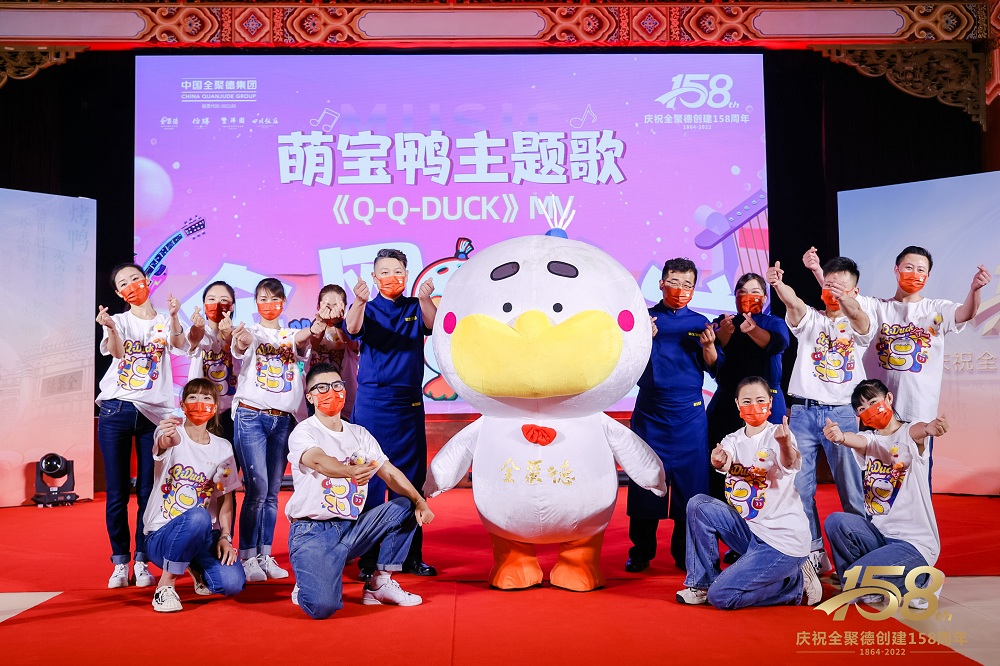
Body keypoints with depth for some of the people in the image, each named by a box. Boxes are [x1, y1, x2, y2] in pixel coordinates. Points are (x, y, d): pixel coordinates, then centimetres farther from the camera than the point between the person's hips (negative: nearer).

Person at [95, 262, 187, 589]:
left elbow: (179, 344, -13)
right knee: (117, 492, 1)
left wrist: (173, 316, -30)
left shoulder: (164, 321, 8)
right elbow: (116, 351, -11)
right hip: (116, 411, 0)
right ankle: (120, 562, 11)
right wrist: (111, 328, -32)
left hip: (154, 413, 0)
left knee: (148, 491, 1)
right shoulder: (119, 320, 9)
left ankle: (142, 561, 12)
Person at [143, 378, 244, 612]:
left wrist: (225, 537, -8)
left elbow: (226, 498, 7)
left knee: (233, 583, -22)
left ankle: (198, 568, 15)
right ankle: (166, 584, -15)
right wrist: (166, 438, -58)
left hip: (205, 534, 4)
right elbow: (165, 443, -33)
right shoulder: (172, 433, -7)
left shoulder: (223, 448, 5)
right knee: (198, 517, -38)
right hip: (163, 535, -4)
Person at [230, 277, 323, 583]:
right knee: (257, 487, -13)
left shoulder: (291, 335, 11)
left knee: (272, 492, 8)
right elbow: (240, 347, -20)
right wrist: (241, 342, -46)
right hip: (251, 416, -4)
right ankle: (247, 556, -2)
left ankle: (265, 555, 17)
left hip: (283, 419, 4)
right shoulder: (250, 332, 4)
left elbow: (301, 340, -13)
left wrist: (313, 329, -37)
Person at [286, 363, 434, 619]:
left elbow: (390, 473, 5)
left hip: (351, 528, 6)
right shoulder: (303, 433, -8)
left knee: (406, 506, -7)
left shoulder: (359, 434, 11)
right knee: (322, 606, -27)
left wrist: (420, 502, -13)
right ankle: (308, 586, 11)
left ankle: (380, 583, 3)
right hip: (312, 531, -6)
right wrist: (352, 471, -51)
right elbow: (319, 461, -30)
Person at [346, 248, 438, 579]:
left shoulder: (415, 309, 9)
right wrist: (359, 301, -39)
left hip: (409, 403, 3)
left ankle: (411, 555, 15)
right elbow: (352, 328, -18)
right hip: (372, 403, -2)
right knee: (370, 479, -2)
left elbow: (434, 325, -11)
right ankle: (368, 556, 6)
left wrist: (425, 300, -31)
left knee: (411, 478, 6)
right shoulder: (368, 310, 3)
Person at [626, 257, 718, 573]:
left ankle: (686, 553, 14)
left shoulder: (700, 322, 8)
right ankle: (641, 552, 13)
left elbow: (714, 368, 4)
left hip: (689, 415, 1)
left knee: (690, 485, 2)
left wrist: (709, 346, -14)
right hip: (649, 414, -1)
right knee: (645, 483, 2)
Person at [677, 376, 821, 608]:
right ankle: (703, 582, 2)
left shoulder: (777, 435, -11)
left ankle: (796, 582, 6)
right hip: (748, 529, 6)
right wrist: (719, 461, -45)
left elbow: (790, 464, -34)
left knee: (721, 597, -14)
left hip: (783, 538, -6)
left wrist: (785, 445, -57)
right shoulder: (734, 440, 4)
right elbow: (722, 462, -19)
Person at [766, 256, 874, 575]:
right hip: (802, 412, 2)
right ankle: (814, 552, 15)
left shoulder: (859, 325, 6)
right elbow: (794, 302, -14)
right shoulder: (809, 319, 9)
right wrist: (778, 285, -38)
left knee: (852, 488, 0)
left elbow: (859, 318, -20)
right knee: (799, 487, 3)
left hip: (842, 414, -2)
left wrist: (849, 303, -44)